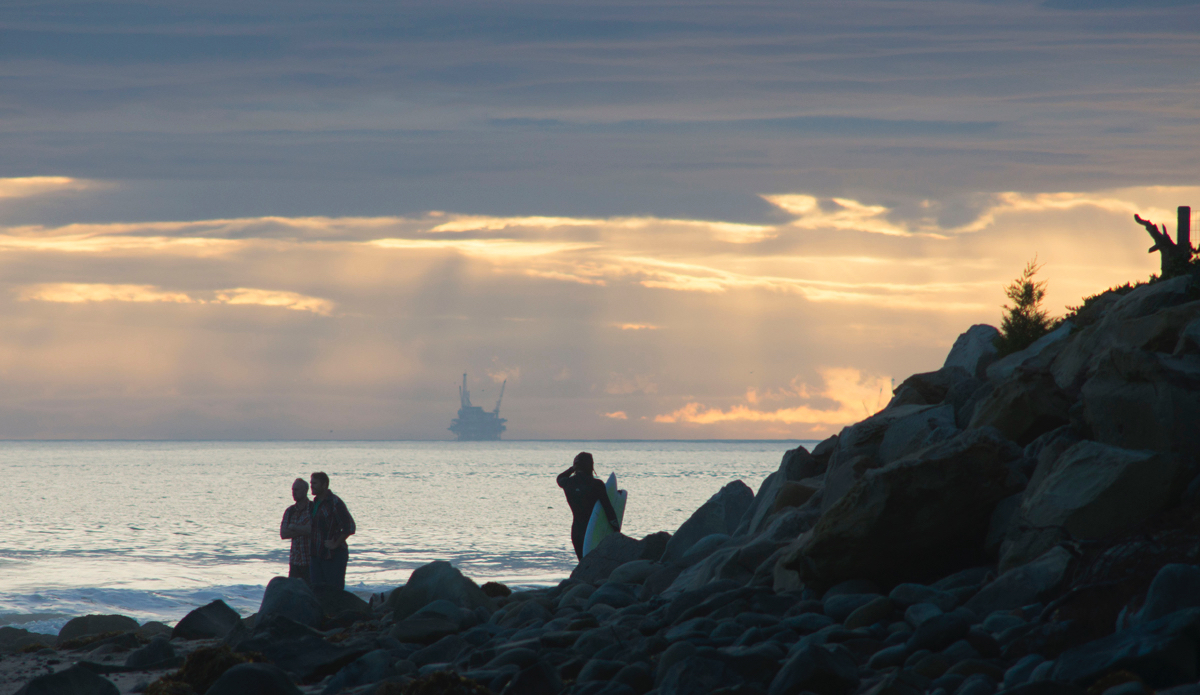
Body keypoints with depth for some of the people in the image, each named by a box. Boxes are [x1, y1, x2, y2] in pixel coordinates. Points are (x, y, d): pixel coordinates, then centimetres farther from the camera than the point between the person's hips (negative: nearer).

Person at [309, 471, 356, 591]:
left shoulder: (335, 503, -12)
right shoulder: (315, 502, 14)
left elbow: (349, 527, -17)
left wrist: (335, 544, -16)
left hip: (333, 554, -8)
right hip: (316, 554, 8)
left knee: (335, 590, -5)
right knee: (317, 590, 5)